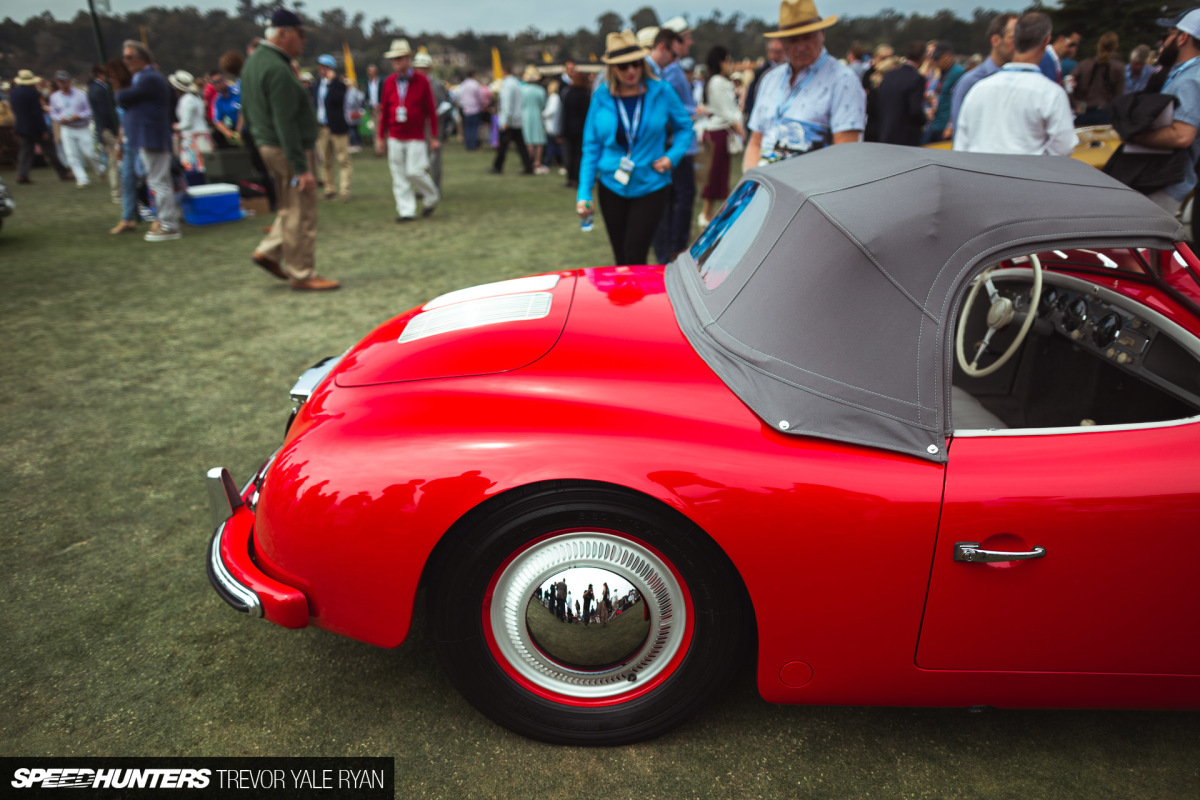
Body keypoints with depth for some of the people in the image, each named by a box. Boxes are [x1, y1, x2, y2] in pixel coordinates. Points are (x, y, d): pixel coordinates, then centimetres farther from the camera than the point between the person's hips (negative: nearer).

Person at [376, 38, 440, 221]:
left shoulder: (422, 81, -2)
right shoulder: (389, 82, 6)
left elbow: (431, 110, -1)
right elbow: (383, 111, 10)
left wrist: (434, 137, -4)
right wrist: (380, 137, 9)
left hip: (416, 138, -3)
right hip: (395, 138, 3)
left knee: (414, 172, -10)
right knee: (399, 176, 1)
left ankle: (432, 198, 16)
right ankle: (406, 211, 7)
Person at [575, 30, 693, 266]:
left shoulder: (662, 92, -3)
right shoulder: (601, 97, 0)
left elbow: (684, 127, 10)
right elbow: (591, 147, 3)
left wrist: (672, 156, -9)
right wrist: (584, 193, -4)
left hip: (650, 187, -2)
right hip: (612, 188, 2)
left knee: (634, 257, -11)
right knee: (620, 258, 10)